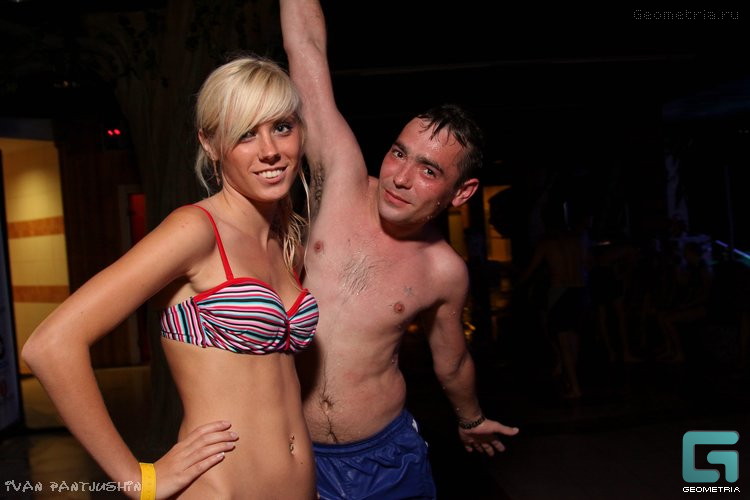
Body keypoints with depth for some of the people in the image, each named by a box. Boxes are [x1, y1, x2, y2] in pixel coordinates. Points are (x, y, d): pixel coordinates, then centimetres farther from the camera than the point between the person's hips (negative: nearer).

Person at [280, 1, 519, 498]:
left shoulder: (445, 271, -10)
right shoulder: (342, 180, -12)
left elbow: (452, 361, 10)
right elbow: (308, 48, -13)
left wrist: (472, 420, 24)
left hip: (385, 456, 0)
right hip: (294, 452, 0)